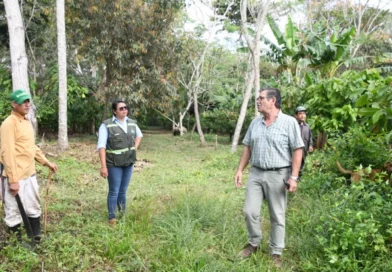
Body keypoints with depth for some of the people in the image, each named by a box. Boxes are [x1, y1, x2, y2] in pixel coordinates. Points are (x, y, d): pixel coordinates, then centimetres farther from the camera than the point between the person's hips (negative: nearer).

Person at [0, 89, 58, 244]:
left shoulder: (27, 122, 12)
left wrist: (47, 162, 20)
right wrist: (13, 180, -22)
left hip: (30, 174, 9)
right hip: (16, 177, -9)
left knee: (34, 208, 18)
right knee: (14, 212, 4)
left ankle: (37, 238, 33)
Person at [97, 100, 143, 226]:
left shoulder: (132, 123, 3)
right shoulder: (106, 125, -14)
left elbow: (139, 135, 23)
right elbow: (101, 146, -17)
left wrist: (135, 148, 8)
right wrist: (103, 166, -23)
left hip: (129, 163, 5)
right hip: (114, 164, -4)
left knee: (123, 191, 15)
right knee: (114, 191, 1)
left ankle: (123, 215, 28)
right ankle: (112, 218, 14)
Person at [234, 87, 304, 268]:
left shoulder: (289, 122, -9)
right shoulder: (255, 122, 7)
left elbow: (297, 151, -10)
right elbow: (248, 147, 13)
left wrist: (293, 177, -15)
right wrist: (240, 170, 8)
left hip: (278, 175, -4)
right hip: (255, 173, 5)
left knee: (277, 216, 6)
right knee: (250, 211, 5)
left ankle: (276, 253, 21)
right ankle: (253, 243, 27)